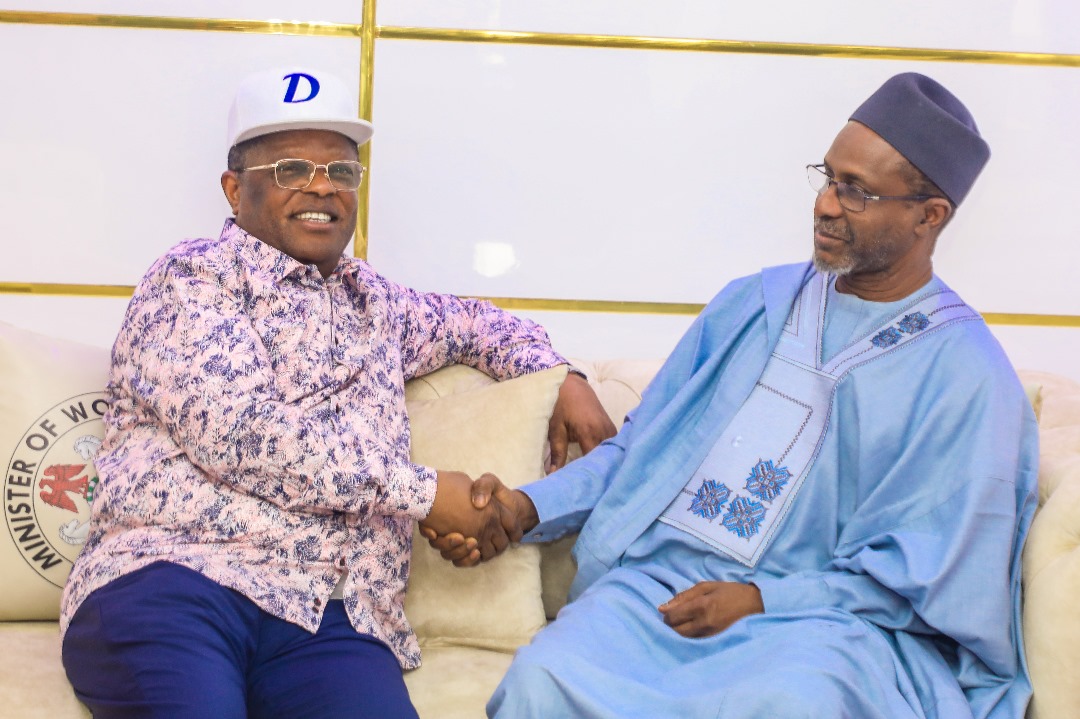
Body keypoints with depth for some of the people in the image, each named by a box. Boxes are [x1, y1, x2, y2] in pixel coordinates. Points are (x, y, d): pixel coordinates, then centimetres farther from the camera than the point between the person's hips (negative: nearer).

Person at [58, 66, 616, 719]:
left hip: (337, 620, 5)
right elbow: (238, 430, -9)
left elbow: (473, 321, 45)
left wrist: (562, 379, 24)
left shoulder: (371, 303, 26)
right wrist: (426, 490, -6)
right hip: (171, 576, -4)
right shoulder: (194, 277, 6)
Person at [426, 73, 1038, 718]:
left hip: (822, 615, -3)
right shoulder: (753, 303, 17)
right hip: (660, 578, 3)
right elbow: (640, 447, 19)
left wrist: (760, 600, -13)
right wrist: (529, 508, 3)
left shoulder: (966, 371, 2)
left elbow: (922, 576, -4)